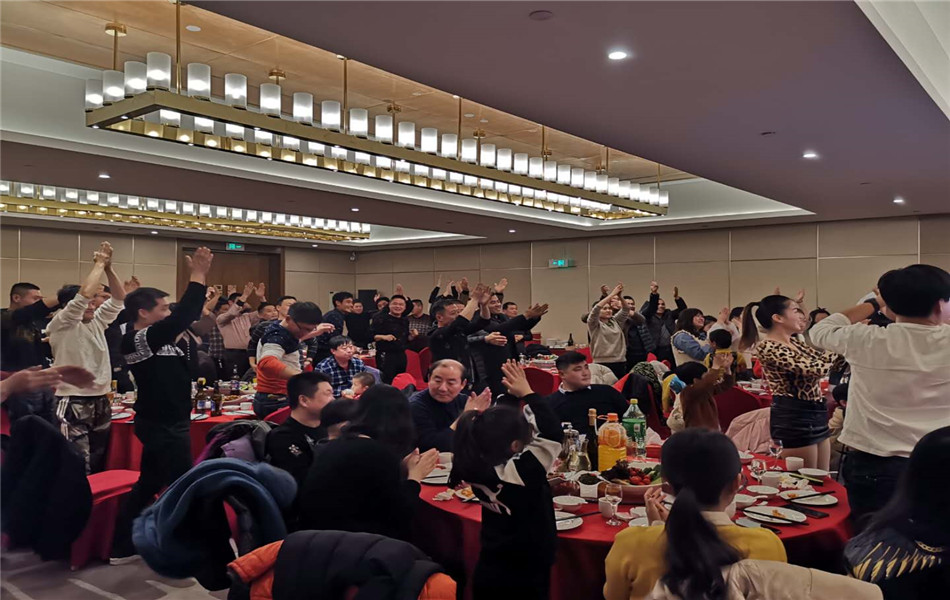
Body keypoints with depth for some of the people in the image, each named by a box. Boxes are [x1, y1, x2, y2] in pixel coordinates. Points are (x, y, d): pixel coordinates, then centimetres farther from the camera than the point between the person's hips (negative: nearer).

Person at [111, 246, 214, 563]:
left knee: (147, 485, 18)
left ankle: (122, 548, 29)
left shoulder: (152, 336, 8)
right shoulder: (137, 340, -21)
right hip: (164, 427, -10)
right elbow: (180, 319, -32)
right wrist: (198, 277, -29)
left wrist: (198, 278, 6)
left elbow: (186, 316, 14)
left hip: (163, 424, 10)